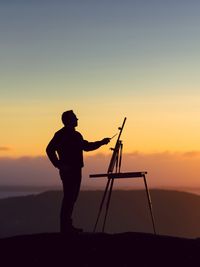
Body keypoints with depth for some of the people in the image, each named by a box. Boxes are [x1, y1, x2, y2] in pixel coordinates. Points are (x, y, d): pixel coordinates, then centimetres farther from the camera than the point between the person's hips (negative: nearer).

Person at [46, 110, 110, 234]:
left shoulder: (76, 135, 16)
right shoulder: (61, 134, -9)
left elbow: (86, 146, 28)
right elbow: (50, 149, -14)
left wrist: (101, 142, 20)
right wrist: (59, 165, -16)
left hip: (76, 170, 9)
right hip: (68, 171, -9)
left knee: (72, 198, 10)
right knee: (68, 198, -9)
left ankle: (68, 225, 17)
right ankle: (65, 226, -6)